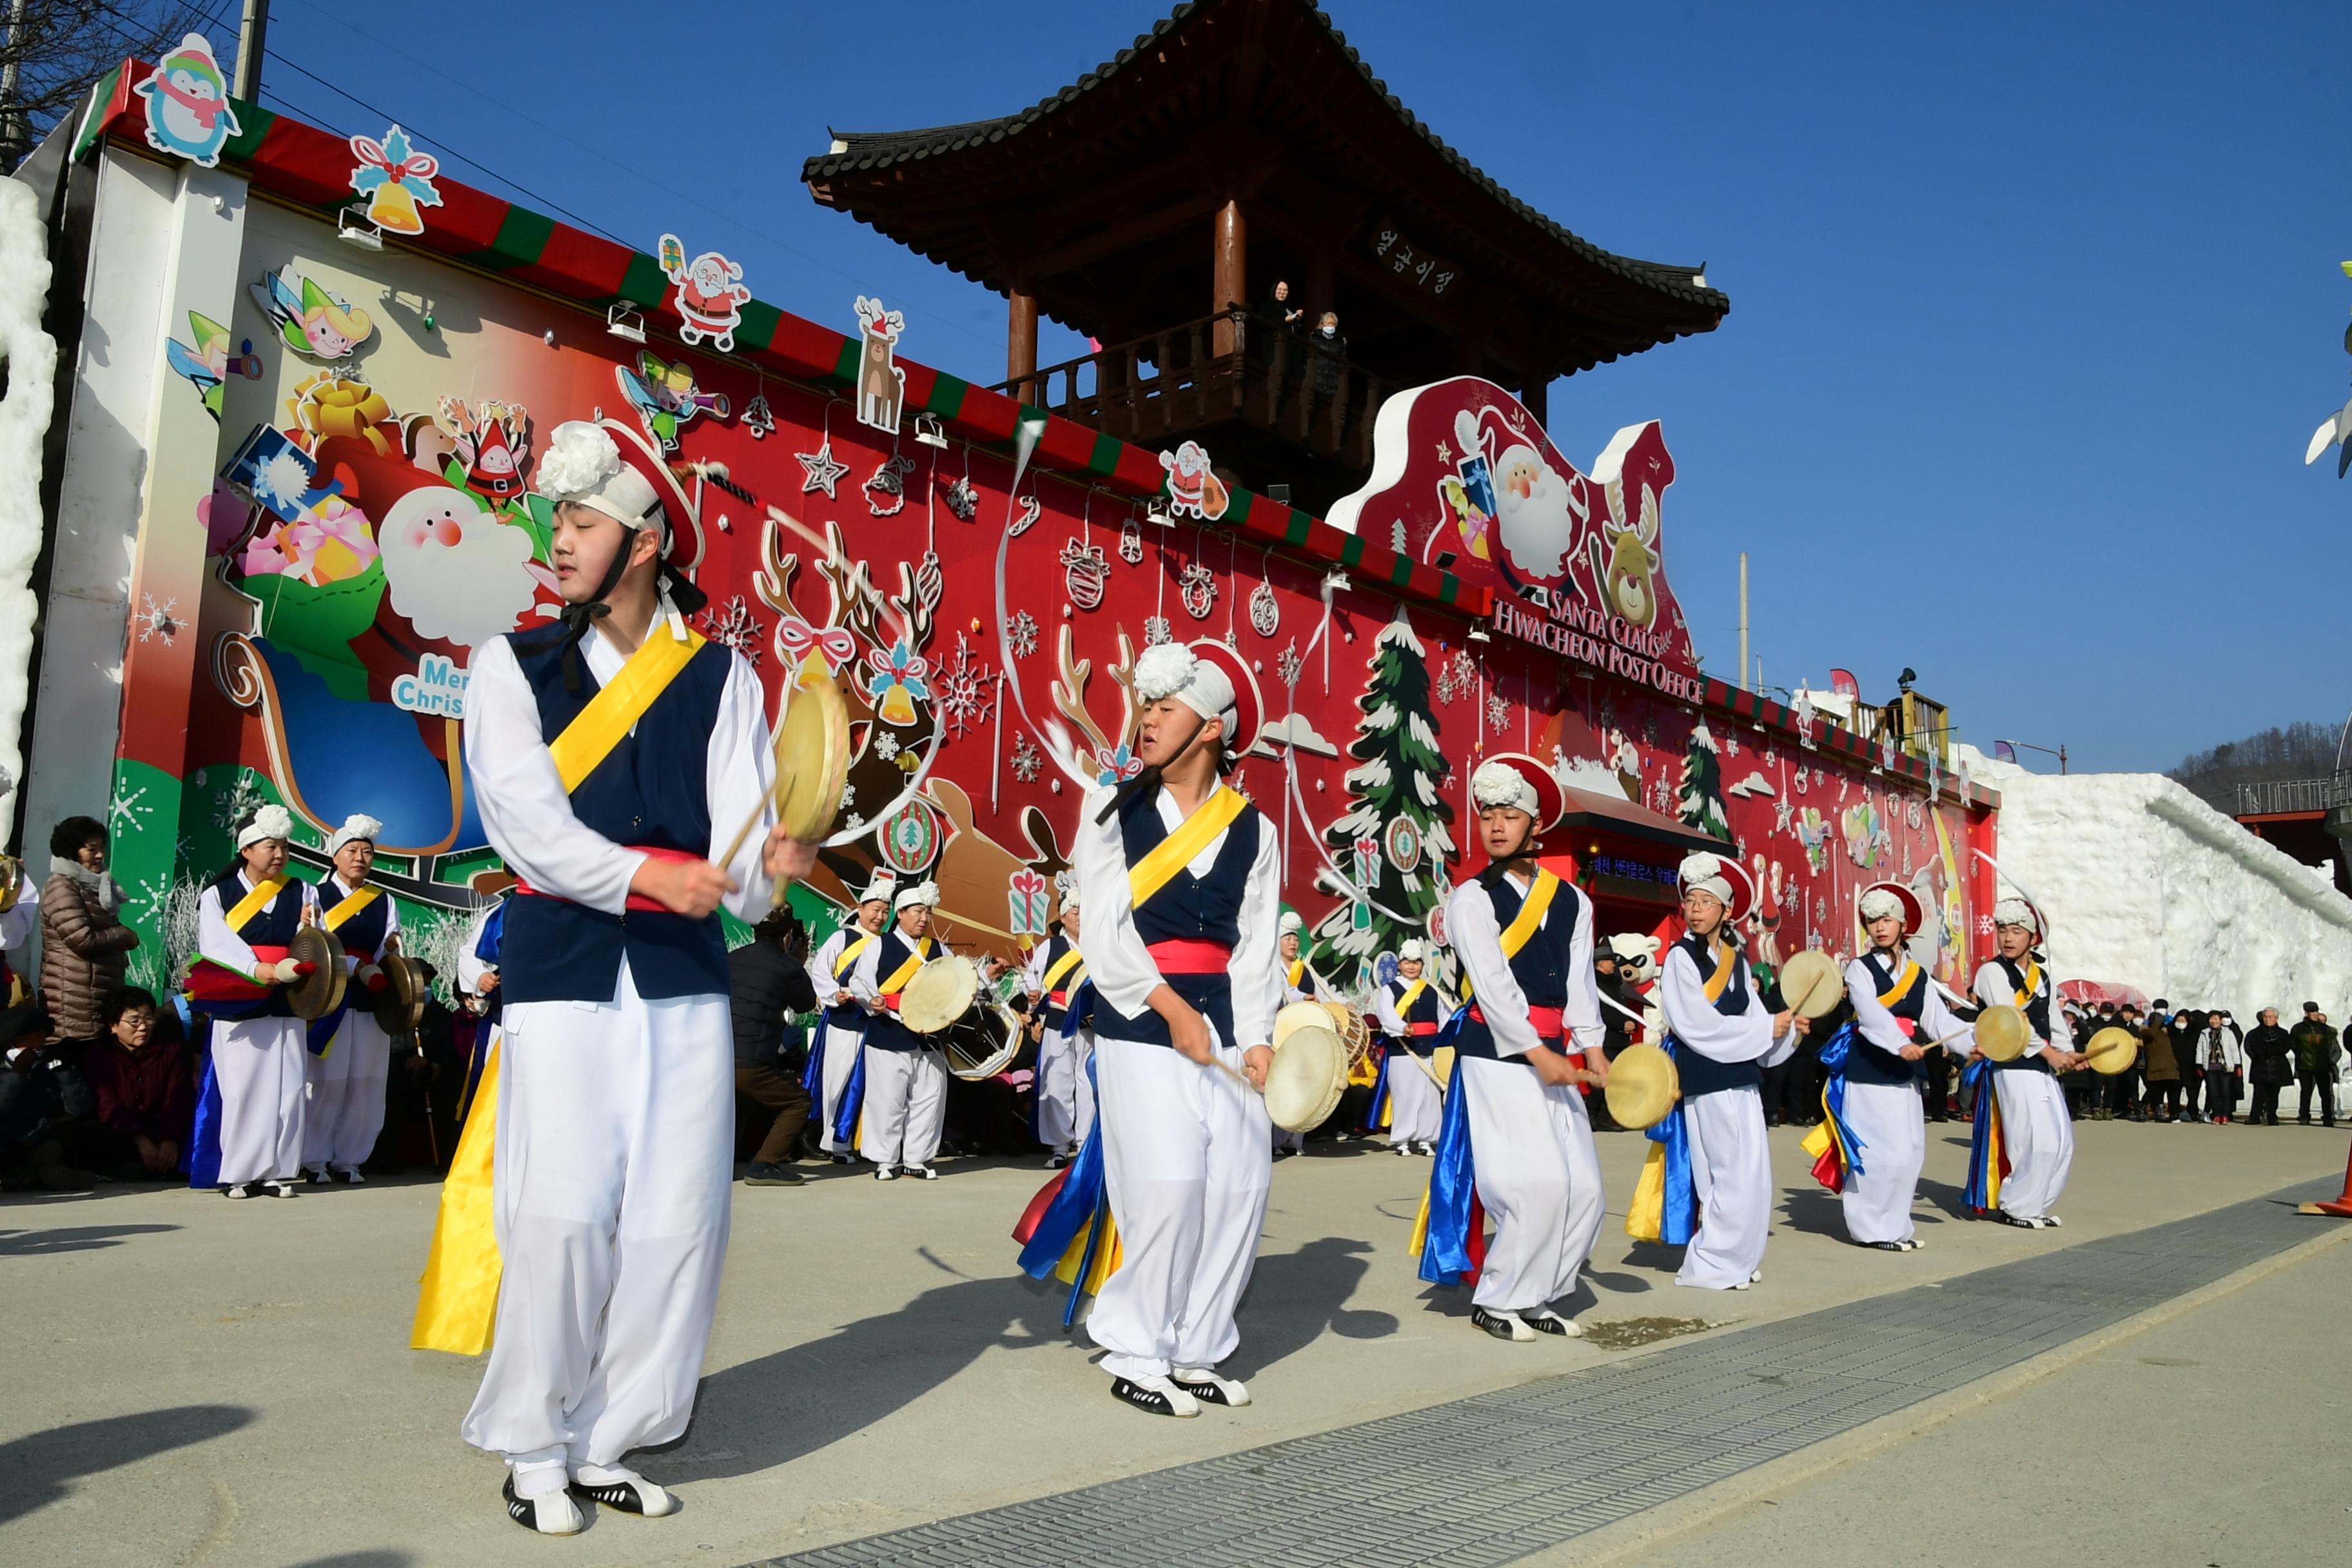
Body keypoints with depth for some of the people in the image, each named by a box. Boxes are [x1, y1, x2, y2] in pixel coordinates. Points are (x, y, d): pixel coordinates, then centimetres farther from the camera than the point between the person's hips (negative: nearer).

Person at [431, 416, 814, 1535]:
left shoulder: (720, 675, 9)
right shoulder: (511, 665, 7)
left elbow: (741, 814, 0)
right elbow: (524, 816, -6)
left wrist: (769, 863, -23)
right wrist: (646, 875, -18)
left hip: (685, 977, 2)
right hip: (562, 969, -2)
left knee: (676, 1220, 2)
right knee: (562, 1214, -7)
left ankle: (604, 1444, 18)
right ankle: (533, 1449, 13)